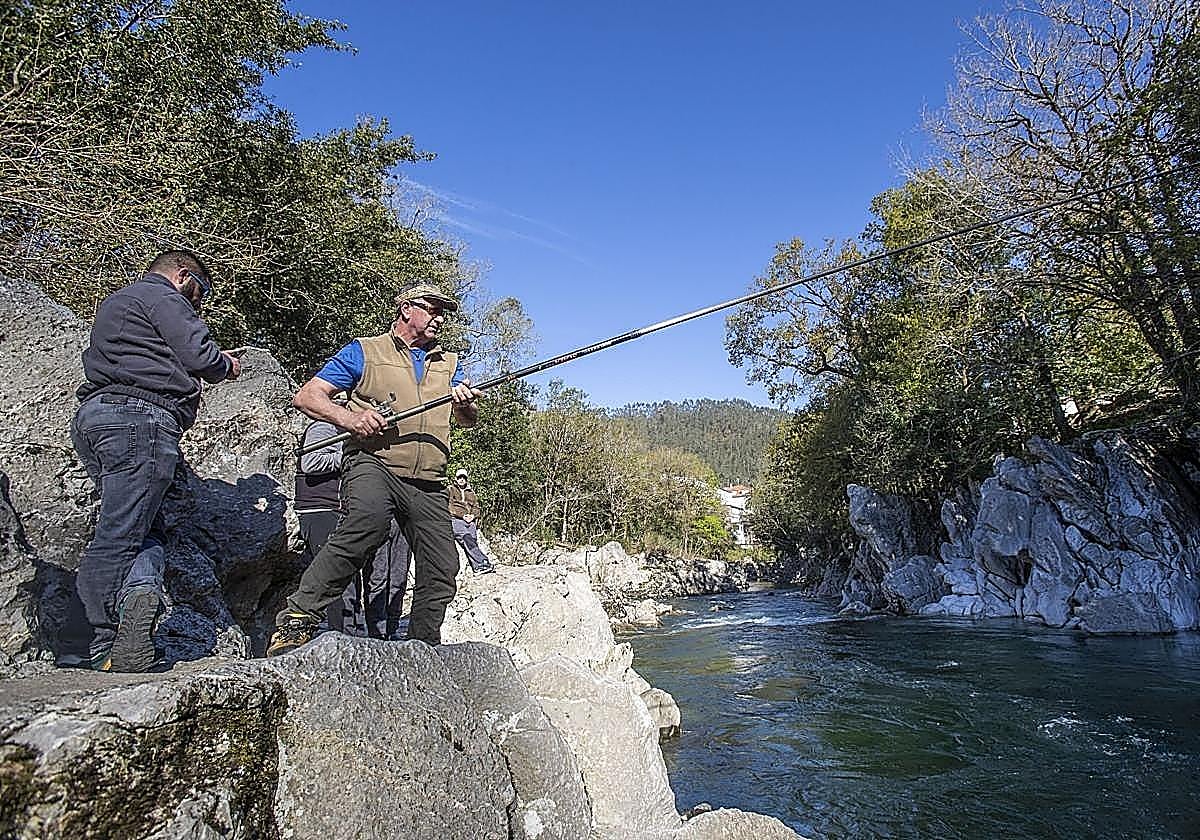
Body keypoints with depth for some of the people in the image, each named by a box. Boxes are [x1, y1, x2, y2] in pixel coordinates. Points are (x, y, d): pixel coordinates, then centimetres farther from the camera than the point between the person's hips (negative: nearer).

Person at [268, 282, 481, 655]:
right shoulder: (364, 351, 11)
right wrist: (348, 418, -15)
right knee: (368, 521, -35)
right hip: (373, 462, -4)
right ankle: (298, 617, -24)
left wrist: (465, 402, -13)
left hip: (429, 484, 5)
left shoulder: (449, 364, 23)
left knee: (442, 569, 1)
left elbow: (469, 419, 12)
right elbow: (307, 396, 4)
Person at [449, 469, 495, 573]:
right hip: (456, 519, -4)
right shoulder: (450, 490, 16)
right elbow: (450, 506, 2)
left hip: (470, 520, 4)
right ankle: (482, 563, -34)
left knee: (473, 541, -19)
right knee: (467, 541, -26)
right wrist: (463, 516, -8)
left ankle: (477, 566, -28)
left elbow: (476, 507, 20)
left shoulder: (471, 493, 28)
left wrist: (472, 515, -3)